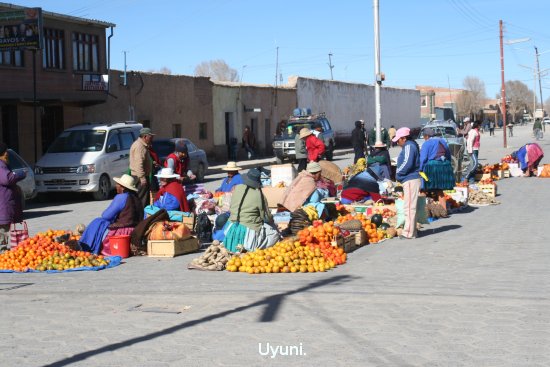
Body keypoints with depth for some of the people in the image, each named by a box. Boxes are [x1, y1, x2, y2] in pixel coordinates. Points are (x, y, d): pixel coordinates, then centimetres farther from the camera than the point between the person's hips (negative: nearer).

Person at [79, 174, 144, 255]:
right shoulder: (136, 198, 7)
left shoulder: (121, 197, -17)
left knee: (97, 223, 10)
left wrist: (103, 214, 12)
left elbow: (106, 216, -13)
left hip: (121, 232, -8)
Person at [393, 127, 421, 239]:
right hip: (411, 179, 11)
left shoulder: (409, 146, -12)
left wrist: (398, 173, -8)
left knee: (409, 207, -9)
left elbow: (407, 163, -22)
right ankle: (411, 231, 21)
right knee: (410, 207, 15)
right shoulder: (410, 145, 19)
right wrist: (399, 174, 11)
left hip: (411, 180, -11)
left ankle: (409, 232, -8)